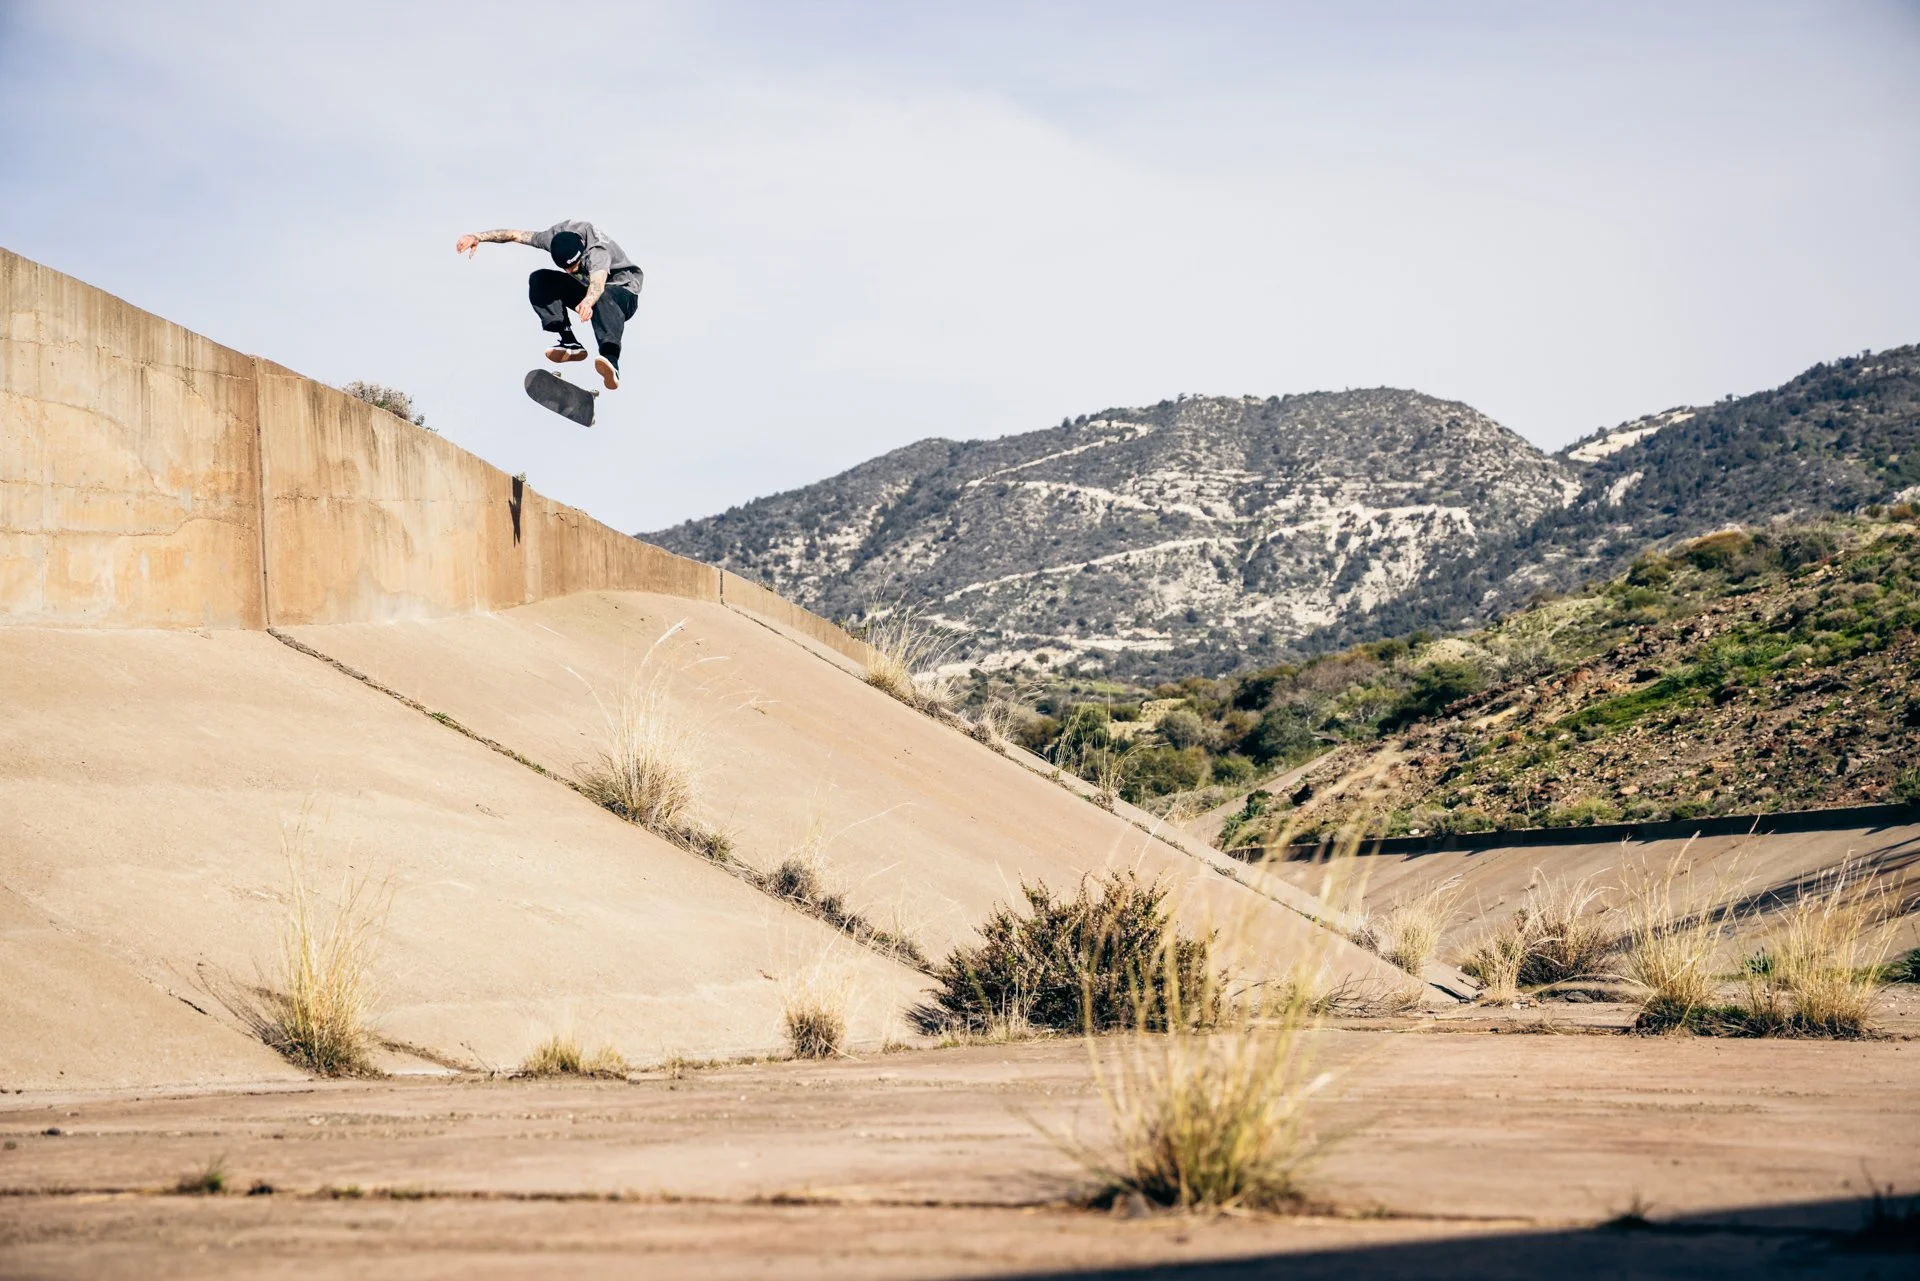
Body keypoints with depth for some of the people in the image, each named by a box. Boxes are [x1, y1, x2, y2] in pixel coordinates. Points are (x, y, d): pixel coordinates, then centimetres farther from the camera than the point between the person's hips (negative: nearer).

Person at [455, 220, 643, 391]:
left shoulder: (598, 250, -35)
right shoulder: (555, 237, -17)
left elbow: (598, 283, -54)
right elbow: (515, 235, -10)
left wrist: (587, 302, -76)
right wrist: (479, 237, -22)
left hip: (624, 293, -7)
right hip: (587, 290, 7)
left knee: (603, 298, -44)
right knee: (538, 279, -14)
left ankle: (611, 361, -64)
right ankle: (568, 342, -25)